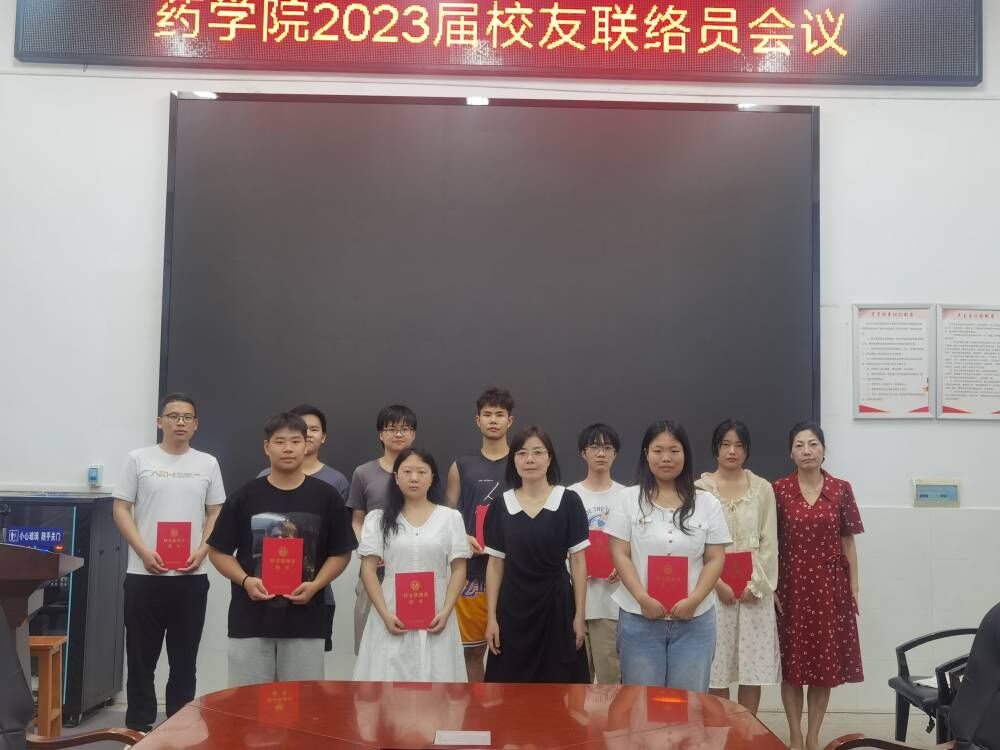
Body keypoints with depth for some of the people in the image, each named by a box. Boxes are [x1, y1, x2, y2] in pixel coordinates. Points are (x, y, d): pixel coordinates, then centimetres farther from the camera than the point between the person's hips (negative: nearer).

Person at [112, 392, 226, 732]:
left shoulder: (208, 464, 8)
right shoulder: (139, 459, 2)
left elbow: (216, 514, 9)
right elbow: (121, 510, 0)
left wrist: (202, 551, -7)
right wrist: (144, 551, -12)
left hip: (191, 576, 2)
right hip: (144, 574, -1)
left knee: (184, 658, 9)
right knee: (141, 657, 6)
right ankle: (138, 727, 19)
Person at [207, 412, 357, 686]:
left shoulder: (326, 497, 1)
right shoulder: (244, 496, 1)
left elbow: (341, 553, 6)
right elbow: (219, 551, 6)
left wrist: (315, 585, -10)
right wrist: (245, 581, -11)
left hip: (305, 623, 0)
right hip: (250, 621, 0)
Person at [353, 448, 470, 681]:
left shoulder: (450, 517, 5)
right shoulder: (378, 519, 5)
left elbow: (459, 569, 3)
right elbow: (368, 570, 1)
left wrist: (446, 612, -10)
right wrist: (385, 614, -11)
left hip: (435, 617, 0)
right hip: (392, 616, 0)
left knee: (434, 675, 1)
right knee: (390, 675, -1)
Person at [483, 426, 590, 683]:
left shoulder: (569, 501, -4)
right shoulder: (500, 506, 2)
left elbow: (578, 561, -1)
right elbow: (495, 564, 5)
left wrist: (579, 615, -4)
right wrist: (491, 617, 1)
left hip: (557, 606, -2)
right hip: (513, 608, 2)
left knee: (559, 687, 4)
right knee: (512, 687, 7)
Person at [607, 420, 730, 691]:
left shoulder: (707, 503, 5)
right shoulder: (629, 499, 2)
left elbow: (715, 559, 2)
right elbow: (619, 555, -2)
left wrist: (694, 600, -12)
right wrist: (643, 598, -14)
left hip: (694, 619, 1)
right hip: (639, 618, -1)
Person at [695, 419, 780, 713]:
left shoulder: (762, 488, 6)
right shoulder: (700, 489, 0)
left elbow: (769, 543, 3)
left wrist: (756, 584, -7)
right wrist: (717, 583, -12)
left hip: (754, 589, 2)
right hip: (714, 588, -2)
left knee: (754, 668, 4)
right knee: (716, 669, 1)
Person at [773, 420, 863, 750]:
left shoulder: (841, 490, 1)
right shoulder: (778, 490, -2)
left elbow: (848, 542, 5)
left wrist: (854, 588, 3)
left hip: (830, 585, 1)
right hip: (791, 585, -1)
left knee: (827, 662, 6)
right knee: (792, 663, 4)